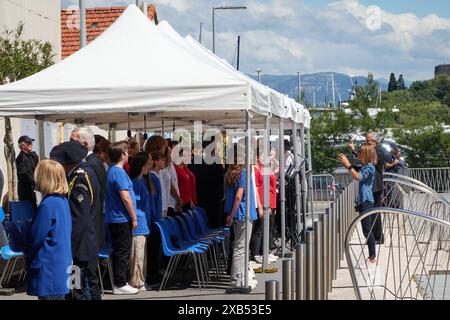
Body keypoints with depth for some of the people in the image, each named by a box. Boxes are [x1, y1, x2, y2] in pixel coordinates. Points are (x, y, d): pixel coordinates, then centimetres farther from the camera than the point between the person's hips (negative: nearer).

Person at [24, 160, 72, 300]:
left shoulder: (47, 205, -20)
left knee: (47, 295, -2)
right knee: (59, 295, 15)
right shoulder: (63, 201, 7)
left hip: (48, 268, -9)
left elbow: (35, 237, -15)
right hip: (62, 262, 9)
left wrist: (27, 254, 4)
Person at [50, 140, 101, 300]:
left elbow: (79, 220, -23)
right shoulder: (86, 172, 11)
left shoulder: (79, 180, -20)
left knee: (81, 292, -6)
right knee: (92, 287, 18)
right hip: (90, 246, 10)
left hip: (80, 250, -10)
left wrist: (69, 250, -20)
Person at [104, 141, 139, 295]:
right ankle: (120, 285, 1)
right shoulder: (119, 172, -17)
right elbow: (126, 197, -21)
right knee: (123, 252, -3)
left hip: (114, 218, 9)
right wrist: (134, 218, -13)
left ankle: (120, 282, 21)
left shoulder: (111, 170, 13)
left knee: (119, 252, 14)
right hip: (121, 219, -9)